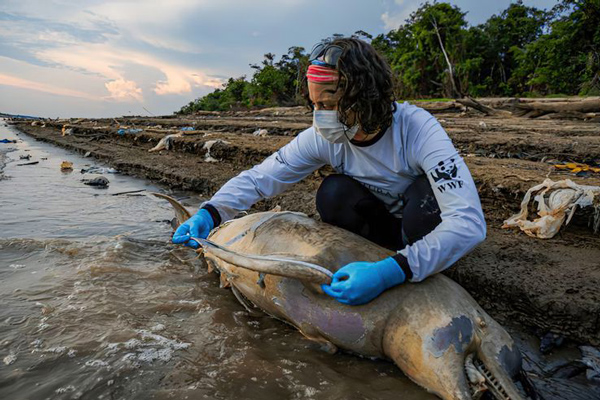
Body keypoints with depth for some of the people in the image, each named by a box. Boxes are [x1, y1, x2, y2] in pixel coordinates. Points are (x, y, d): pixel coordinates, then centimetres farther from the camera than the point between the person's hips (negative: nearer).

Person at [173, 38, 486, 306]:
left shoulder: (417, 128, -32)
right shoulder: (322, 138, -20)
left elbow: (469, 222, -41)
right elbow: (259, 177, -14)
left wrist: (393, 272, -53)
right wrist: (210, 212, -32)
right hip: (381, 225, 2)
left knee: (424, 194, -36)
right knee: (333, 193, -27)